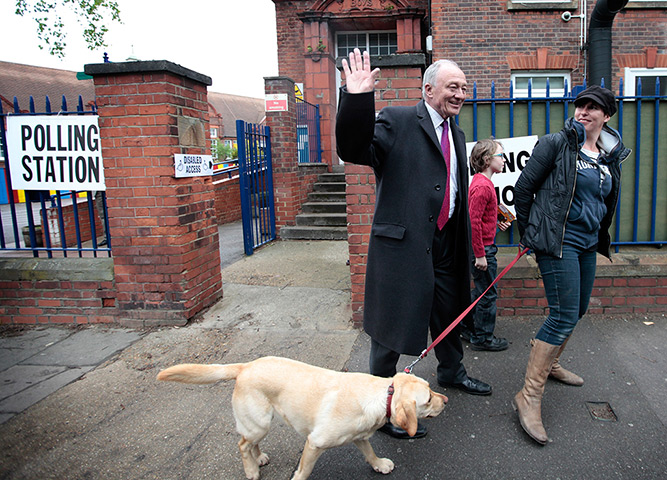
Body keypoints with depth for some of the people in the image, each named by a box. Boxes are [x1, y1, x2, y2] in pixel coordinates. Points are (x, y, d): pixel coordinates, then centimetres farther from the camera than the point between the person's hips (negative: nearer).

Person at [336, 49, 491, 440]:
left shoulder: (457, 135, 16)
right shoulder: (397, 121, -9)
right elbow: (354, 151, -22)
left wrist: (466, 243, 21)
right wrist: (357, 99, -36)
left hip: (445, 242, 8)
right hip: (403, 242, -8)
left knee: (449, 312, 24)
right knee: (393, 323, 3)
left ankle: (452, 372, 51)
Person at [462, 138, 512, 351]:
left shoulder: (480, 182, 12)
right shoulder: (483, 186, -19)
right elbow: (473, 222, -24)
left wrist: (496, 222, 11)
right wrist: (480, 254, -22)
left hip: (482, 246, 10)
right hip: (482, 248, -10)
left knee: (481, 290, 20)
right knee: (488, 294, 1)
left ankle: (468, 328, 31)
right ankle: (482, 338, 14)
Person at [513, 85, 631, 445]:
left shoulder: (611, 155, 11)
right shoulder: (556, 144, -7)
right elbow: (523, 188, -5)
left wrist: (600, 238, 21)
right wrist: (528, 235, 0)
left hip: (587, 244, 8)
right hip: (557, 241, -8)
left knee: (577, 311, 17)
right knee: (564, 315, -13)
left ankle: (549, 364, 40)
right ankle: (529, 396, -7)